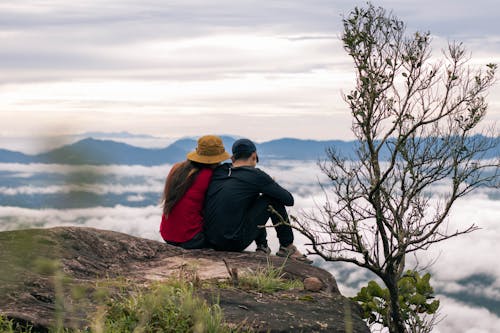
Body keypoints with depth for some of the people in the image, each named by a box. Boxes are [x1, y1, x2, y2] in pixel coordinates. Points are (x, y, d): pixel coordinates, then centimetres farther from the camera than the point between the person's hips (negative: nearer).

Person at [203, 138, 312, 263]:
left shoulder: (218, 171, 9)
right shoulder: (256, 175, -6)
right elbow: (289, 200, 1)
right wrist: (272, 187, 23)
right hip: (236, 243, -6)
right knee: (273, 198, 7)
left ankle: (262, 247, 31)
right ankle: (287, 247, 14)